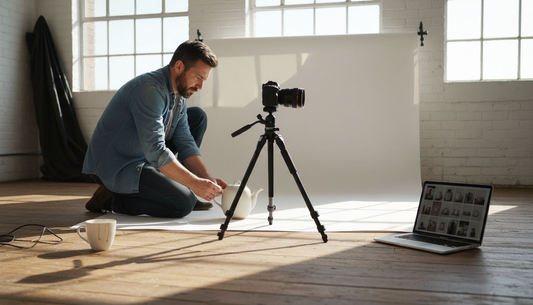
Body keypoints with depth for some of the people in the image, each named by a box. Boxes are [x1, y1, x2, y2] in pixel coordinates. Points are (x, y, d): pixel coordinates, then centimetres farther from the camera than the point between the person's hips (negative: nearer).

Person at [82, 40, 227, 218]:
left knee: (197, 117, 9)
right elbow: (155, 151, -31)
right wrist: (194, 183, -28)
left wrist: (208, 179, -8)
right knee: (184, 202, -26)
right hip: (116, 167, -10)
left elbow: (185, 144, 4)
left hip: (143, 157, 10)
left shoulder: (179, 96, 4)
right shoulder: (149, 90, -25)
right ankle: (114, 199, -6)